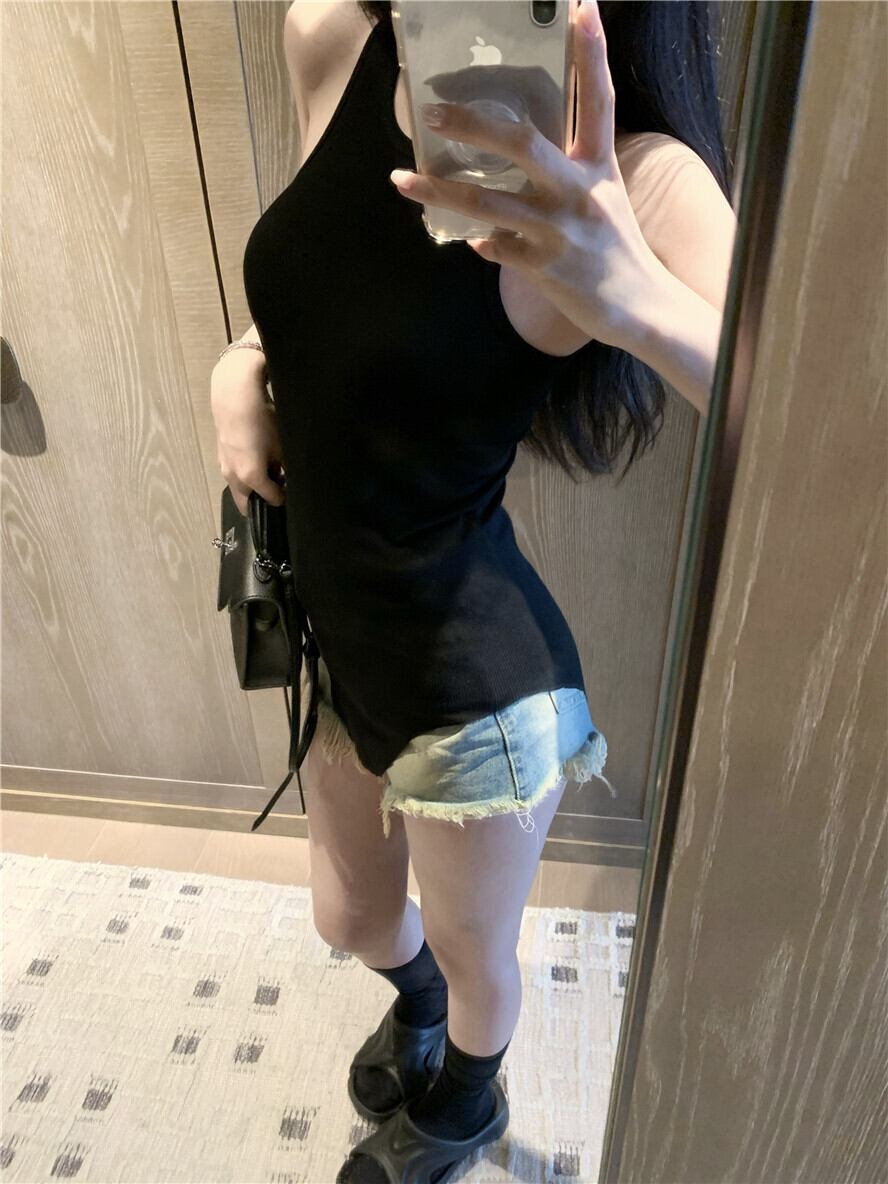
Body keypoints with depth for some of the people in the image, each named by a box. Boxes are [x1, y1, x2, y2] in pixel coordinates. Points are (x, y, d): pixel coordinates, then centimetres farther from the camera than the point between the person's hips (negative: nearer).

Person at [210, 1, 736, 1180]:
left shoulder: (634, 175, -22)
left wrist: (635, 298, -48)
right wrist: (250, 357, -6)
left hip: (474, 675, -5)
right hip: (336, 637, 6)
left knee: (473, 954, 25)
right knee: (351, 920, 31)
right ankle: (414, 1003, 72)